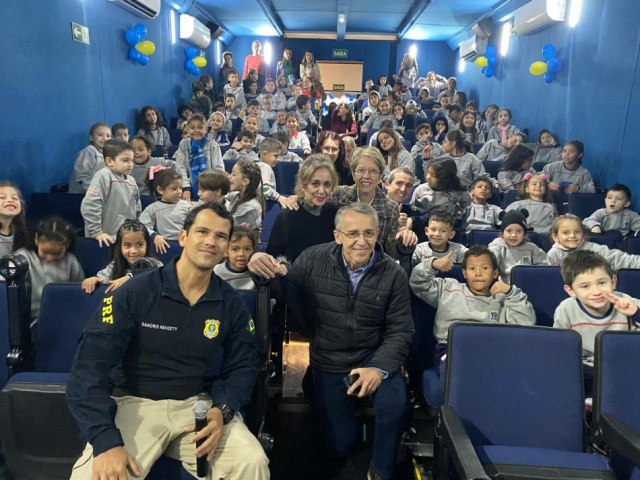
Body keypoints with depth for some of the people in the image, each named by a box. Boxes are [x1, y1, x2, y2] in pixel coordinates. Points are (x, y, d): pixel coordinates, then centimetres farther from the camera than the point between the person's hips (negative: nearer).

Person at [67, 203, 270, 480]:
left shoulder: (232, 305, 1)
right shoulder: (135, 292, -10)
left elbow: (244, 364, 6)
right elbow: (90, 366, -14)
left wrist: (222, 410, -15)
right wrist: (106, 441, -25)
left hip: (199, 405, 2)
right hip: (137, 404, -1)